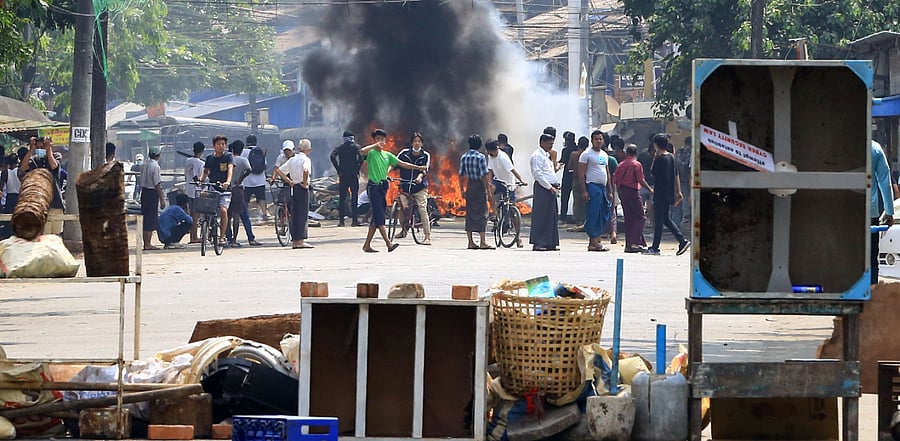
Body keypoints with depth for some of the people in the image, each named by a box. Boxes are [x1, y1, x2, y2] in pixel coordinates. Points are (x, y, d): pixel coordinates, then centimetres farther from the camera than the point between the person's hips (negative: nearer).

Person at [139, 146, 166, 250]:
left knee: (146, 219, 12)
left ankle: (146, 243, 17)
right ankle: (147, 244, -4)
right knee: (151, 220, -4)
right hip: (152, 194, -8)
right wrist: (162, 199, -13)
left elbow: (140, 182, 13)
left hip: (144, 192, 8)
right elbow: (157, 185, -17)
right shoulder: (155, 166, -14)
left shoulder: (145, 166, 10)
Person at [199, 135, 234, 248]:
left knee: (223, 210, -22)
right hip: (211, 189, 4)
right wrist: (200, 181, -5)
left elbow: (230, 169, -14)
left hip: (224, 189, -4)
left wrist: (228, 182, -32)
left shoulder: (228, 156, 0)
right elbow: (205, 172, 16)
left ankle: (222, 237, -14)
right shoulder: (209, 158, 12)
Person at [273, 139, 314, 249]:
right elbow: (305, 170, -32)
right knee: (303, 214, -3)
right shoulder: (305, 159, -10)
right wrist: (305, 183, -18)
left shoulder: (292, 159, 12)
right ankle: (301, 240, -6)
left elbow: (278, 170, 13)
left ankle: (295, 241, 11)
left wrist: (289, 181, 10)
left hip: (293, 188, 7)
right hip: (302, 189, -7)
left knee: (294, 214, 10)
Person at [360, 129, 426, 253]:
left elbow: (402, 164, 15)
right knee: (379, 215, -12)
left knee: (376, 217, 8)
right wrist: (375, 145, -22)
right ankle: (388, 243, -21)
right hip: (374, 187, -7)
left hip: (383, 187, 7)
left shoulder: (387, 155, 15)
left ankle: (367, 245, 12)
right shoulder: (371, 153, -5)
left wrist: (418, 168, 10)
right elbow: (362, 151, -28)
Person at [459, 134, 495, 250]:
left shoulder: (463, 157, 5)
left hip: (469, 187, 6)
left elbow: (461, 175, 8)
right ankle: (482, 242, -7)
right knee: (482, 214, -3)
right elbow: (484, 176, -14)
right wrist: (488, 191, -10)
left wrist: (462, 190, 16)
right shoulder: (480, 157, -12)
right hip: (479, 187, -6)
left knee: (469, 214, 9)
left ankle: (471, 242, 9)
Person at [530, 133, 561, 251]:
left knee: (552, 217, 8)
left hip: (551, 189, 10)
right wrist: (550, 187, -17)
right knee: (541, 216, -8)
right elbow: (538, 174, -16)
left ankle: (550, 243, 11)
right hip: (542, 188, -10)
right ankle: (538, 243, -7)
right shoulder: (537, 156, -8)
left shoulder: (547, 155, 21)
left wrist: (555, 185, 13)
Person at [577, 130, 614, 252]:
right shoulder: (587, 154, -4)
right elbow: (581, 173, -9)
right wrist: (584, 190, -17)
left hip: (603, 187, 8)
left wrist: (610, 191, 20)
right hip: (592, 186, -8)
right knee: (594, 214, -11)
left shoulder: (604, 155, 19)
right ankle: (593, 242, -11)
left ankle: (595, 240, 10)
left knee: (604, 215, 5)